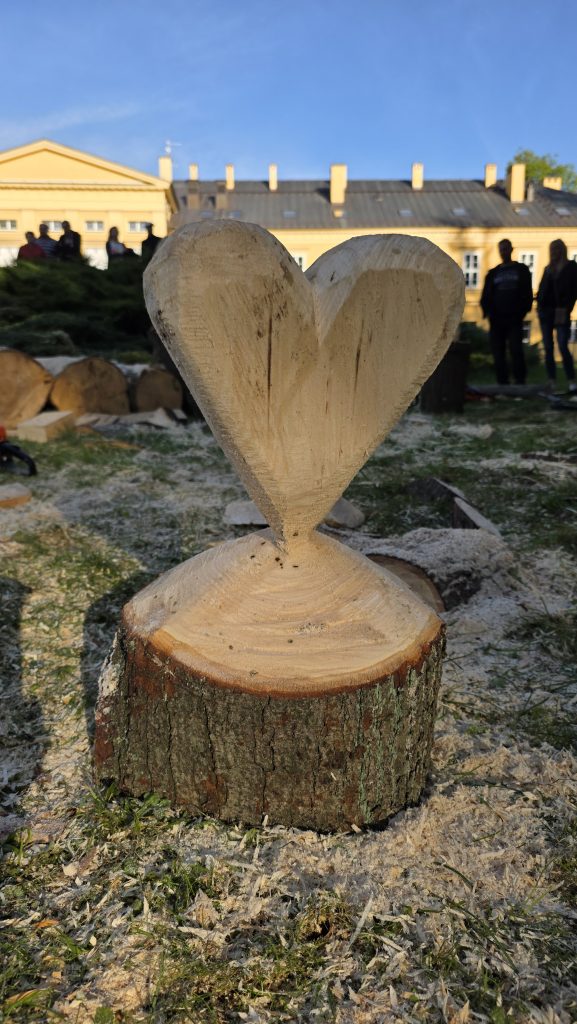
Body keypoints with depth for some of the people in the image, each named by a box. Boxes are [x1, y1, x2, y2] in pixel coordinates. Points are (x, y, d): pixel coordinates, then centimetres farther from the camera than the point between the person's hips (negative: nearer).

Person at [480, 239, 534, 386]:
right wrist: (488, 312, -5)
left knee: (516, 351, -12)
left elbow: (527, 294, 6)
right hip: (496, 320, 2)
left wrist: (522, 312, -7)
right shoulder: (493, 273, 16)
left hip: (514, 319, -2)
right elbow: (485, 296, 12)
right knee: (498, 354, -1)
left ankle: (520, 383, -9)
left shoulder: (521, 270, 11)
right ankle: (502, 383, 3)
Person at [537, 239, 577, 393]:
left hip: (560, 312, -5)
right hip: (545, 311, 5)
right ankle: (551, 383, 7)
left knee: (563, 347, -16)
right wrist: (539, 303, 0)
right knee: (548, 348, 3)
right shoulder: (548, 268, 18)